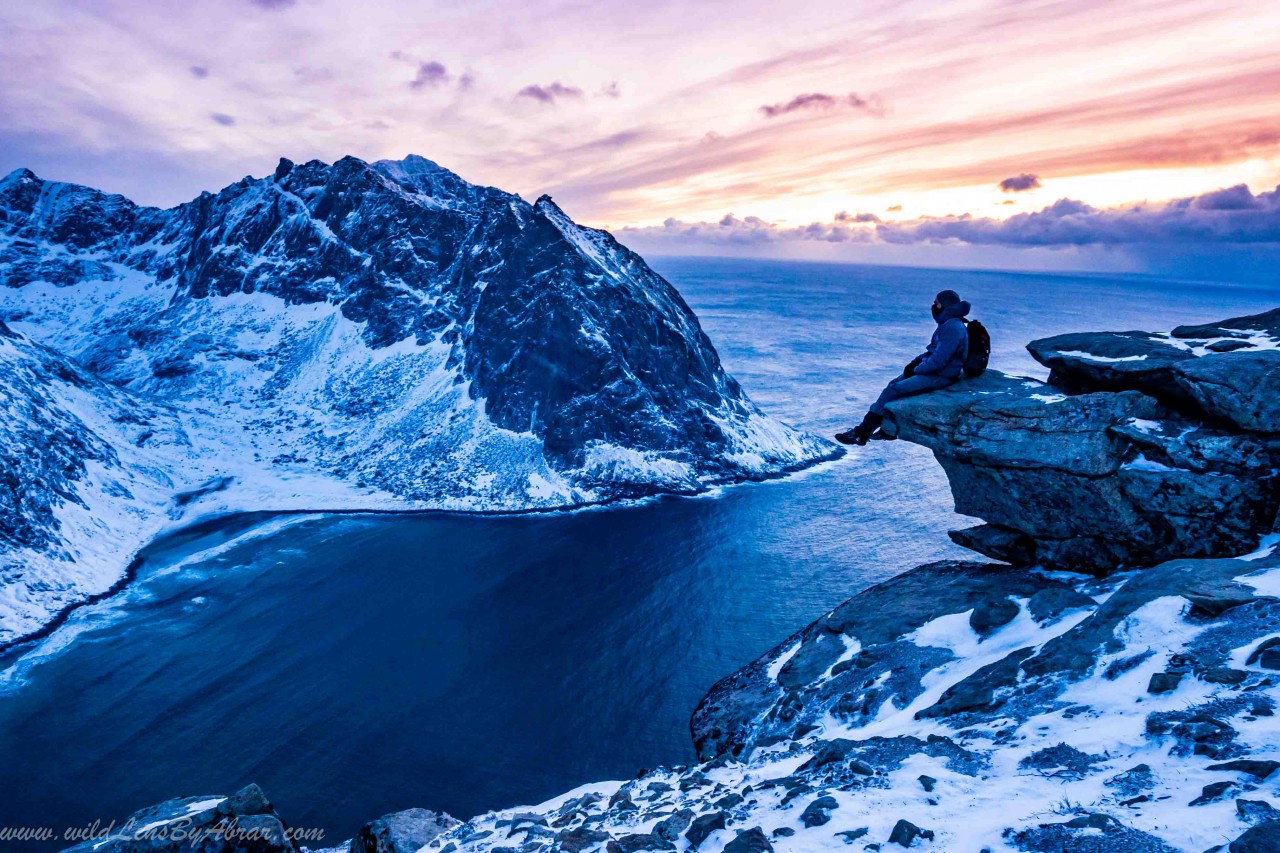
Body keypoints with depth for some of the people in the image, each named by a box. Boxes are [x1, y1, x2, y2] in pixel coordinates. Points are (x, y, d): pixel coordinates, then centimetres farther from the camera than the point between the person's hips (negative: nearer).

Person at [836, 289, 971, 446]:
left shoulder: (953, 328, -21)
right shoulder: (947, 323, 11)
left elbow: (938, 360, -26)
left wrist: (915, 370, -13)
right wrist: (915, 362, 6)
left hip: (940, 376, -10)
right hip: (933, 370, 10)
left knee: (893, 390, -14)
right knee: (894, 384, 6)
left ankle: (861, 433, -10)